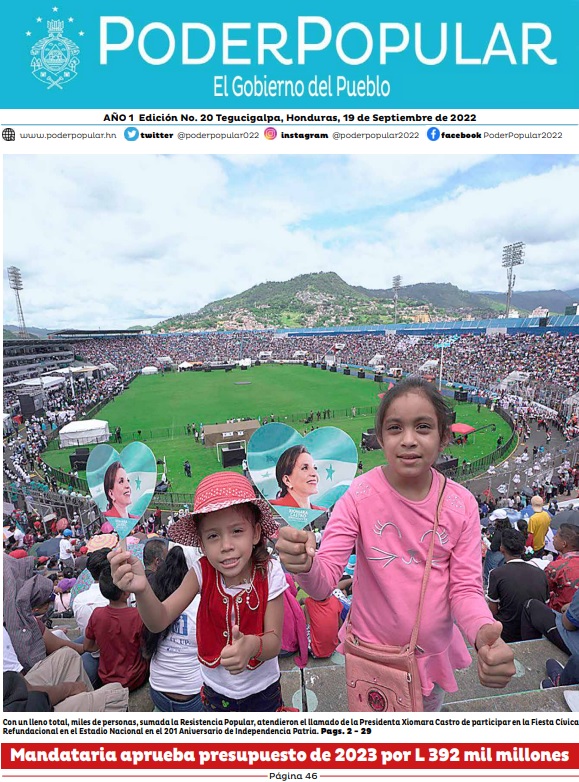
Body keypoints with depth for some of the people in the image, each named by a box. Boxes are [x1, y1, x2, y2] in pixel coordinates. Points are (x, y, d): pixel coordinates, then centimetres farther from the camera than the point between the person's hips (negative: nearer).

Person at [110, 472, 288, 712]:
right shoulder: (202, 572, -20)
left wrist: (253, 645, -43)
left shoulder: (269, 573, -25)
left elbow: (274, 641, -20)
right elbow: (160, 621, -26)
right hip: (216, 691, 1)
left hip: (262, 691, -1)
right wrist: (142, 588, -46)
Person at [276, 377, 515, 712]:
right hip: (372, 650, -2)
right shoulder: (360, 495, -21)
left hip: (435, 652, 2)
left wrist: (484, 633, -33)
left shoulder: (461, 504, -14)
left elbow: (466, 588, -11)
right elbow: (324, 583, -23)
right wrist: (306, 564, -47)